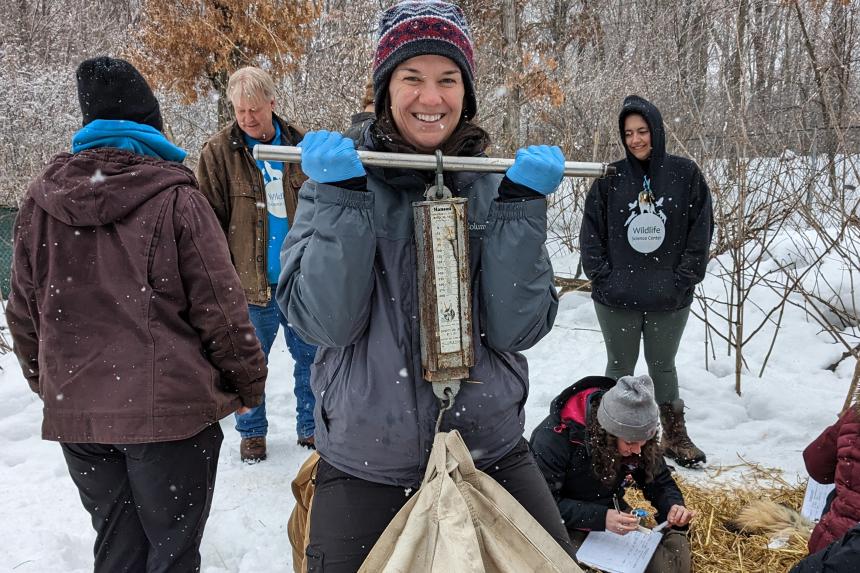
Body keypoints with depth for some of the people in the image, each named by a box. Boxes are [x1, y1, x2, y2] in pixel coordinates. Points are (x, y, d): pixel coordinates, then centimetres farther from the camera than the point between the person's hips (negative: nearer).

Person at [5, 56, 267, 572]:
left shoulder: (42, 198, 2)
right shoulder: (175, 197, -12)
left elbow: (24, 307, 9)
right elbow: (219, 304, -11)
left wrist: (47, 381, 22)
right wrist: (248, 383, 2)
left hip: (75, 411, 5)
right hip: (170, 408, -4)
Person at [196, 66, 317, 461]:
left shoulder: (298, 145, 3)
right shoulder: (218, 152, -5)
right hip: (250, 283, -2)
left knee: (310, 356, 13)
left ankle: (310, 427, 31)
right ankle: (252, 433, 32)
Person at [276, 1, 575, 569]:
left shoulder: (493, 183, -3)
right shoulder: (338, 179, -6)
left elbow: (518, 328, -11)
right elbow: (325, 322, -16)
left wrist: (521, 201, -18)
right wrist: (342, 196, -23)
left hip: (488, 450, 2)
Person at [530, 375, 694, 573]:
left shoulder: (634, 432, -10)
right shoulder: (555, 436, -27)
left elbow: (659, 481, 1)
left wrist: (674, 506, -22)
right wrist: (599, 518, -36)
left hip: (615, 517, 5)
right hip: (567, 526, -4)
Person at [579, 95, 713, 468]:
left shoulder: (685, 174, -2)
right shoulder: (610, 178, -3)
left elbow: (701, 229, 0)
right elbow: (591, 231, 0)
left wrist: (684, 277, -6)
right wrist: (602, 276, -7)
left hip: (669, 298, 1)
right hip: (616, 297, 0)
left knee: (663, 367, 17)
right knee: (620, 368, 12)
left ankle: (674, 436, 32)